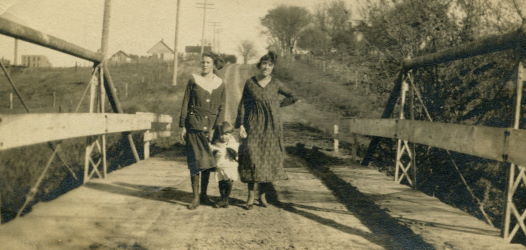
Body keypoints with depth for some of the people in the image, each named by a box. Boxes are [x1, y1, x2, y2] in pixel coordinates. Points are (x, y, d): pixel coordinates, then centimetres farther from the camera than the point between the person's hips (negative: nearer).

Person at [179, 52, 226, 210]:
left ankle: (204, 195, 20)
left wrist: (216, 128, -4)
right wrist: (182, 126, -2)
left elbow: (221, 108, 6)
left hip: (210, 126, 2)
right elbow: (185, 103, 3)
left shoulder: (220, 84, 5)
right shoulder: (194, 80, 2)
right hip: (194, 125, -2)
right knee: (195, 160, -4)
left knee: (208, 161, 6)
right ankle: (195, 197, 4)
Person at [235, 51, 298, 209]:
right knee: (252, 158, -9)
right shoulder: (250, 82, 1)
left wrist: (278, 105, 5)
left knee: (269, 159, 2)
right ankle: (250, 197, -2)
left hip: (272, 126, 1)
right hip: (253, 125, -1)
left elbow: (293, 97, 12)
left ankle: (262, 195, 15)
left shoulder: (275, 84, 3)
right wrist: (241, 125, -5)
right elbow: (243, 104, 2)